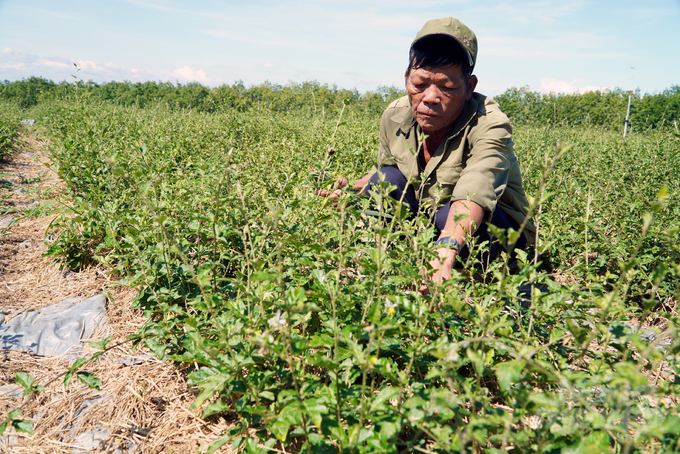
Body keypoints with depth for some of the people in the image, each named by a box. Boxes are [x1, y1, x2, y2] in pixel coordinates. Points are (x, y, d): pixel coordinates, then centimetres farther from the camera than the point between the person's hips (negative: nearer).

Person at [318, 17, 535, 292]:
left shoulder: (489, 125, -27)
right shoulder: (395, 117, -10)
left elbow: (474, 191, -47)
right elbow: (385, 171, 8)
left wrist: (446, 249, -65)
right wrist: (350, 189, -13)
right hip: (425, 225, 5)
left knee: (449, 215, -36)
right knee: (389, 179, -19)